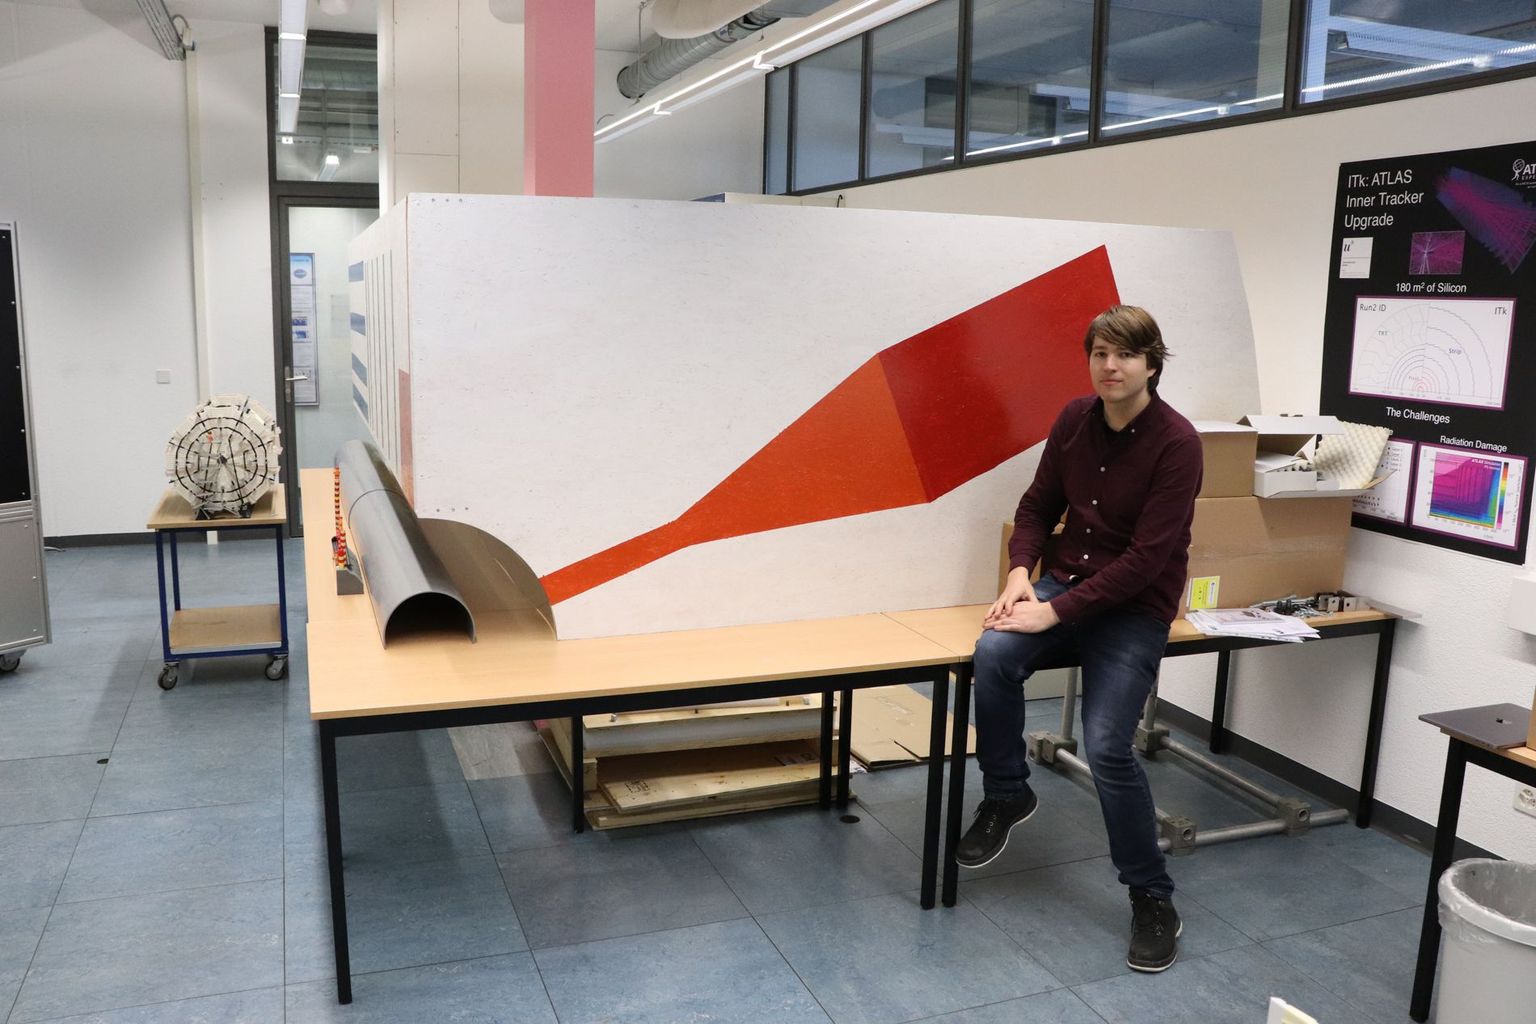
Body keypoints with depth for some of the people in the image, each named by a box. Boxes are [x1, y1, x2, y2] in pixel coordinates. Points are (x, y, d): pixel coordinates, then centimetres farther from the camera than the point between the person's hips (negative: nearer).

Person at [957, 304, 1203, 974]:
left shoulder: (1176, 443, -16)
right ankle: (1006, 795, -2)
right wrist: (1020, 572, -9)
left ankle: (1153, 901, 4)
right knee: (994, 654, -26)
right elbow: (1039, 506, 10)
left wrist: (1057, 612, -23)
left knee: (1106, 748, -18)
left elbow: (1146, 558, -20)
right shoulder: (1075, 419, 0)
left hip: (1134, 607, -4)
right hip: (1063, 581, 5)